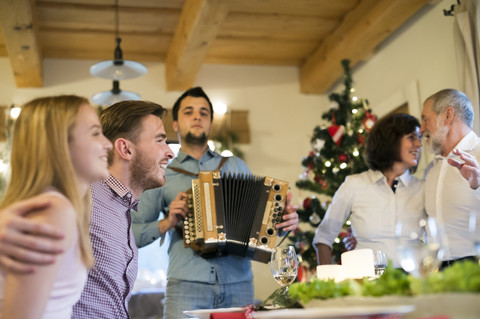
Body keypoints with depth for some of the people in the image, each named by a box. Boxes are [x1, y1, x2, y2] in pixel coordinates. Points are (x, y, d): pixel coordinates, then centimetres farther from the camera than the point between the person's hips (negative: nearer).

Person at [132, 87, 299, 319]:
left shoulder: (236, 166, 18)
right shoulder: (162, 175, 11)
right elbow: (132, 234, 9)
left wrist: (286, 221, -4)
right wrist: (167, 223, -7)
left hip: (238, 285, 2)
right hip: (187, 286, -2)